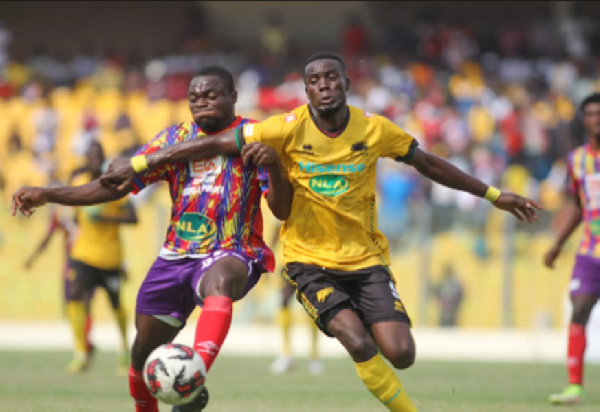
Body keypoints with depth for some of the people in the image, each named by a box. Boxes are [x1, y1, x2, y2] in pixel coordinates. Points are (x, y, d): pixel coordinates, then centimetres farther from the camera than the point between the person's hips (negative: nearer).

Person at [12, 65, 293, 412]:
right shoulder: (174, 139, 9)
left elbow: (282, 210, -8)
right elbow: (117, 185, 7)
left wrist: (273, 164, -29)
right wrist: (47, 195, -3)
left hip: (232, 254, -5)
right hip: (176, 257, 5)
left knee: (219, 281, -41)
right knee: (144, 352, 7)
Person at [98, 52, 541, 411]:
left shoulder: (375, 130, -4)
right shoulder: (289, 129, -11)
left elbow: (428, 163, 10)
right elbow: (214, 144, -10)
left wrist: (493, 194, 14)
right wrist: (138, 165, -13)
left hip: (366, 257, 2)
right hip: (310, 258, -2)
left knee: (400, 353, -15)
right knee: (359, 343, -24)